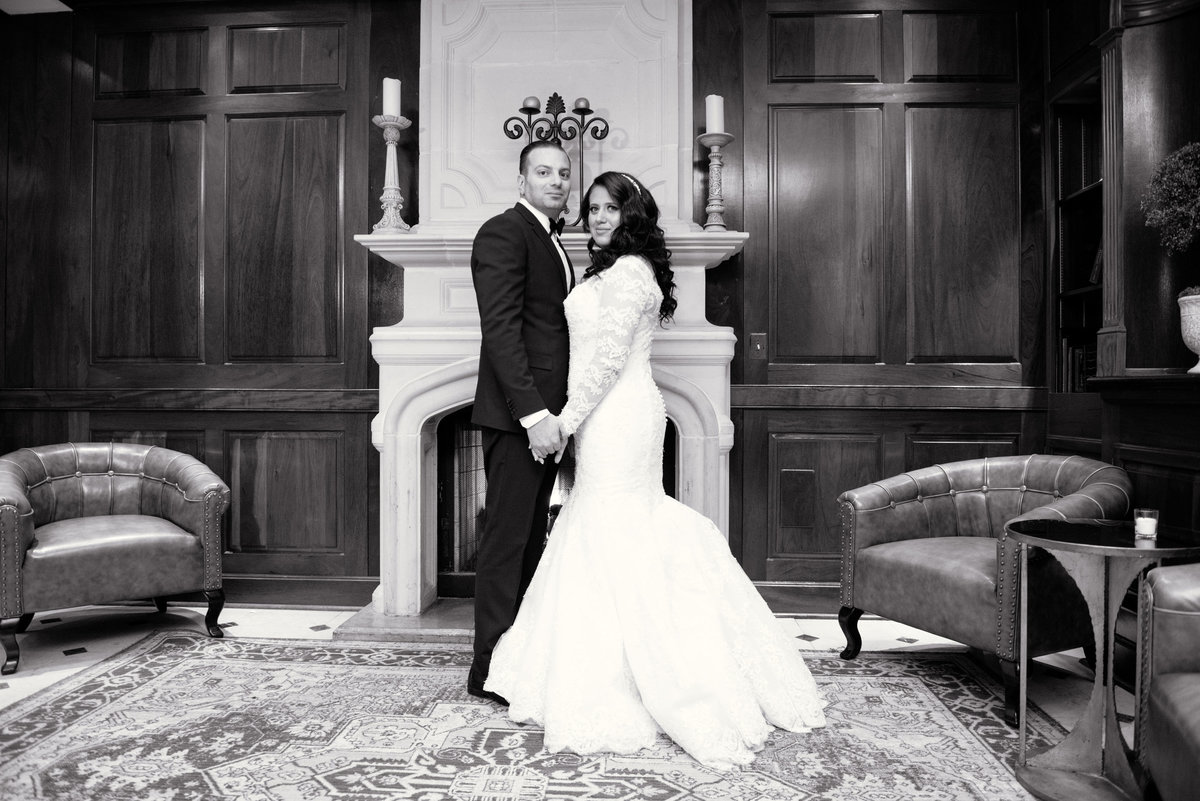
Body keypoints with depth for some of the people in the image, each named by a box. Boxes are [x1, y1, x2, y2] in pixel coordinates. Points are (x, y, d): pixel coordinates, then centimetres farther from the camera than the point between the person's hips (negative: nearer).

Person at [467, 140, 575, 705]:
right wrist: (534, 413, -24)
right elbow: (501, 330, -19)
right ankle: (491, 671, 11)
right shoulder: (503, 233, -9)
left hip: (546, 414, 9)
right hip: (518, 416, -9)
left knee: (531, 539, 14)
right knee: (506, 542, -2)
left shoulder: (552, 243, 20)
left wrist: (556, 412, 13)